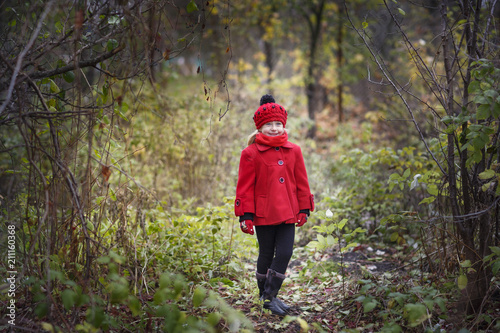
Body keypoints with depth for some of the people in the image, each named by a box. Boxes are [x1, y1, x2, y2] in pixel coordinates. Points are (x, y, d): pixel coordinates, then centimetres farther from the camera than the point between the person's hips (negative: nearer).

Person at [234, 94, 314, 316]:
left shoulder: (293, 151, 6)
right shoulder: (251, 153, -4)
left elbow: (301, 182, 11)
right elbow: (245, 186, -4)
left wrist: (304, 209, 9)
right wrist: (246, 215, -7)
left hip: (287, 213, 3)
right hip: (263, 213, -3)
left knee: (285, 253, -3)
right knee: (266, 254, 7)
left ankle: (271, 295, 9)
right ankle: (265, 296, 24)